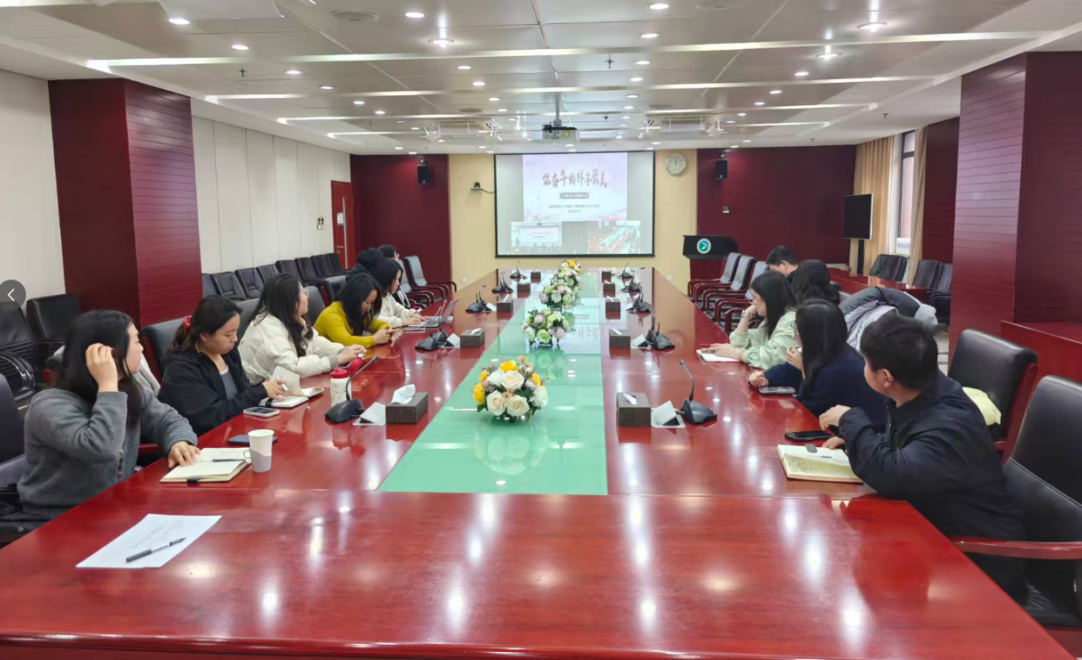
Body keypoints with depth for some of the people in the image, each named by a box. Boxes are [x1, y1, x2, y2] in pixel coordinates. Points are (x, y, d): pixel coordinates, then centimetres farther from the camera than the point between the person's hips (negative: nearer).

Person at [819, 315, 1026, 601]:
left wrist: (852, 421, -24)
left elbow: (893, 476, -39)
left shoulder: (951, 425, -29)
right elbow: (897, 451, 15)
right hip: (938, 532, 8)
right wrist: (853, 439, -4)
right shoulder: (916, 397, -3)